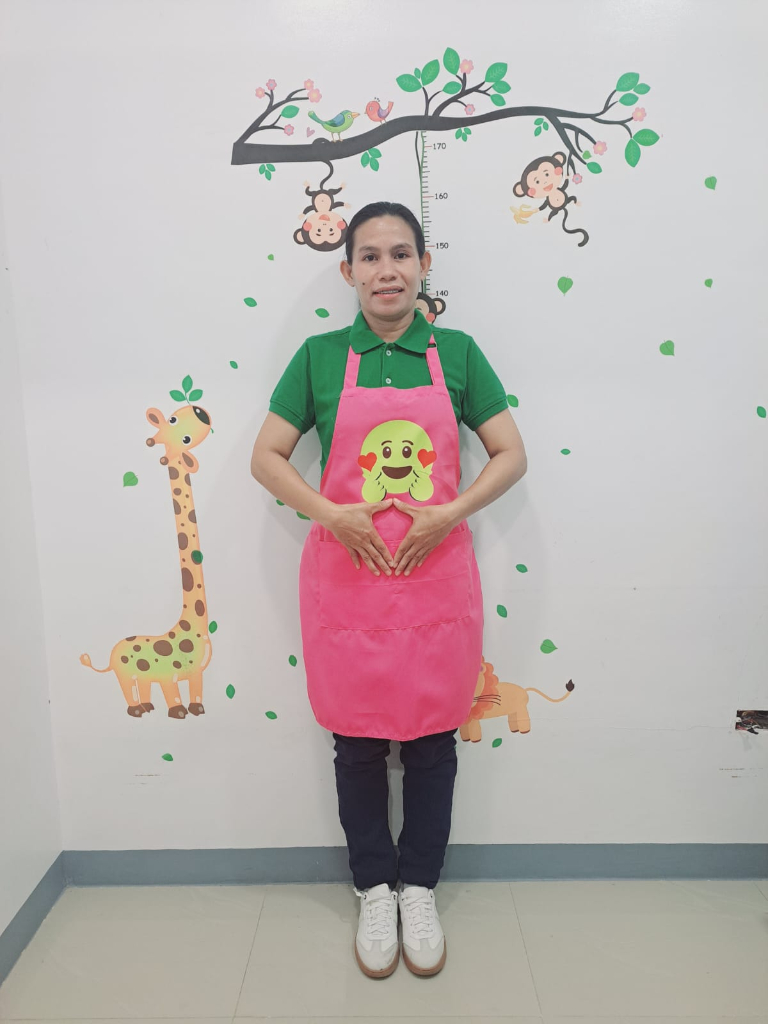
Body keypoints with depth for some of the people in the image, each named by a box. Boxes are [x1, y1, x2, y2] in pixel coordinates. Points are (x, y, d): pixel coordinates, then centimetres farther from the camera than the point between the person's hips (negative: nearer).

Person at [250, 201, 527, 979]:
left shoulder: (456, 353, 3)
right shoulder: (320, 356, 3)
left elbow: (512, 455, 3)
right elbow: (266, 457, 2)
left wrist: (449, 513, -12)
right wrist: (330, 514, -13)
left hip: (437, 575, 1)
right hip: (346, 576, 0)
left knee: (431, 737, 11)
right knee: (357, 739, 11)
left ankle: (420, 889, 33)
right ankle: (373, 890, 33)